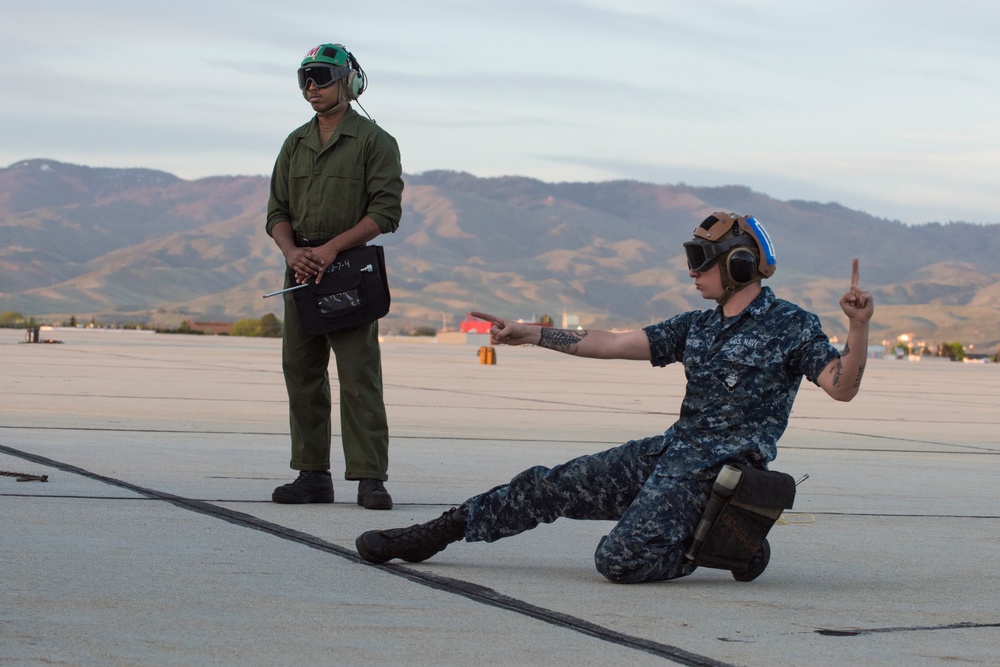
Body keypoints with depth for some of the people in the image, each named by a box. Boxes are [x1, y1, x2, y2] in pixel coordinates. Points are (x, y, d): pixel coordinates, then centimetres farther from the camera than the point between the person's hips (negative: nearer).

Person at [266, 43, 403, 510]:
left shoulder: (374, 141, -1)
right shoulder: (296, 144, 16)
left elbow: (385, 212, -8)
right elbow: (278, 211, 14)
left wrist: (331, 247, -16)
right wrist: (293, 251, -7)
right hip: (301, 269, 6)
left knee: (359, 375, -9)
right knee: (301, 371, 5)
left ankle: (370, 478, -9)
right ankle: (312, 475, 10)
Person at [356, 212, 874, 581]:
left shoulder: (790, 326, -6)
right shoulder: (697, 327, 15)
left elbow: (842, 387, -16)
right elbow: (612, 344, 15)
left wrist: (859, 327, -33)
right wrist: (529, 334, 12)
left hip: (716, 472, -7)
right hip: (666, 452, 7)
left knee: (619, 561, -22)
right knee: (551, 486, 2)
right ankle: (434, 534, 11)